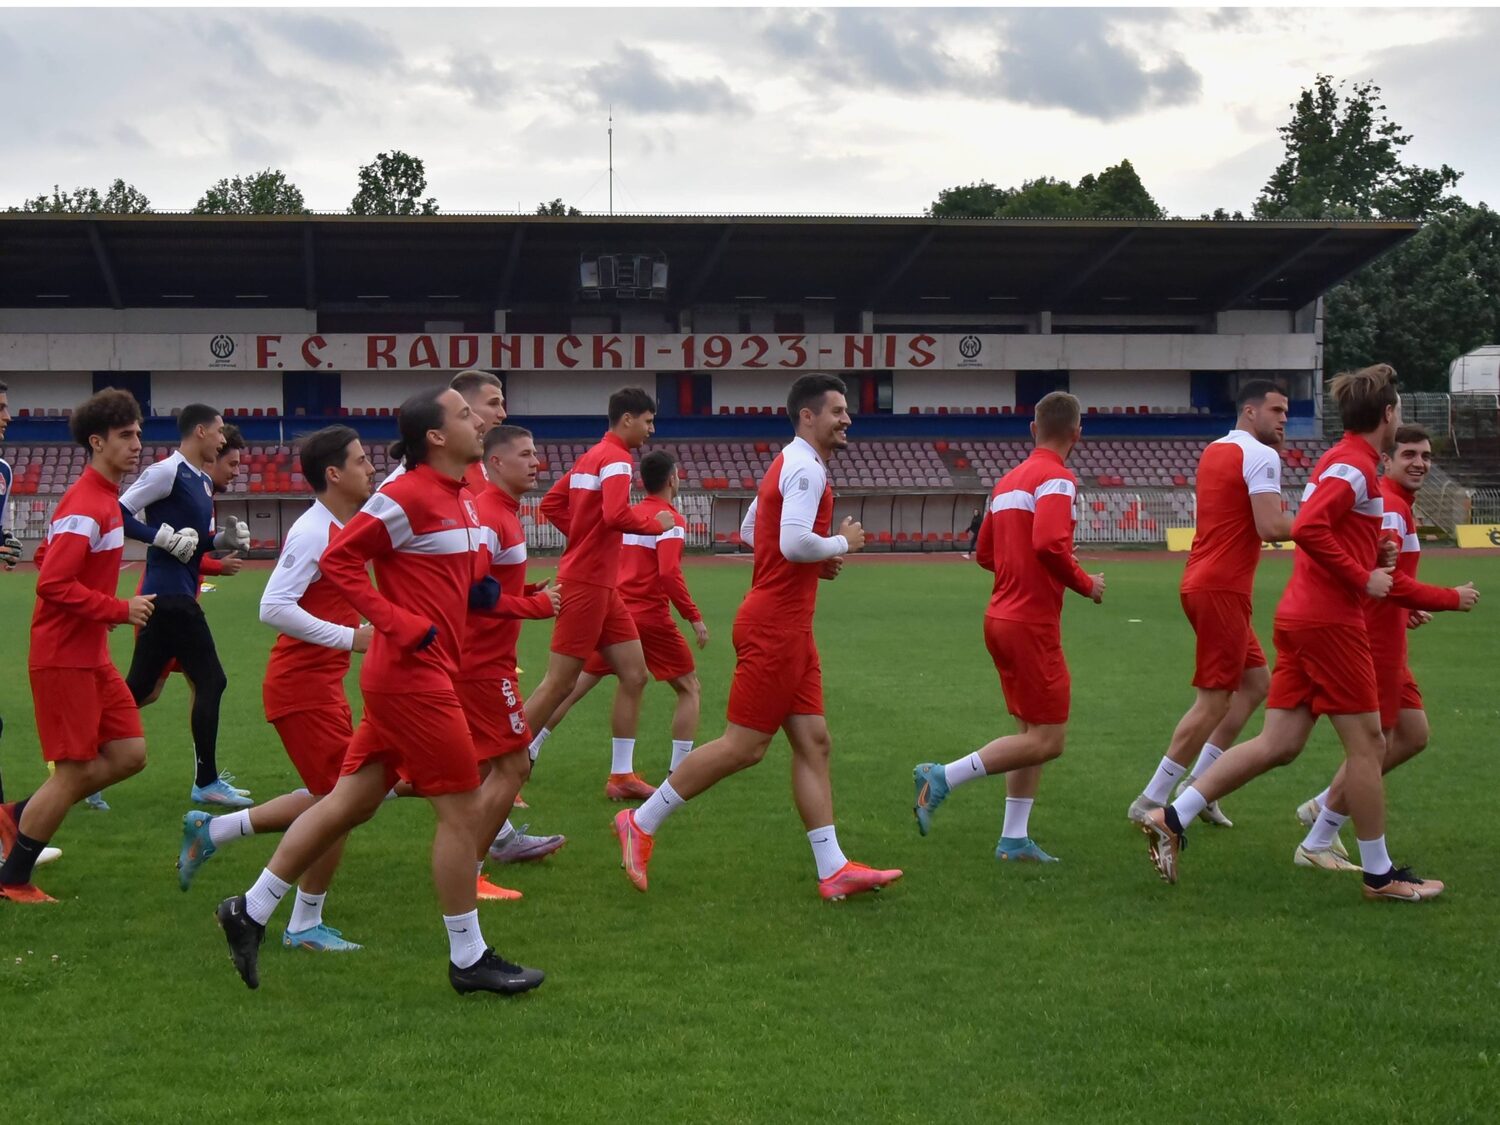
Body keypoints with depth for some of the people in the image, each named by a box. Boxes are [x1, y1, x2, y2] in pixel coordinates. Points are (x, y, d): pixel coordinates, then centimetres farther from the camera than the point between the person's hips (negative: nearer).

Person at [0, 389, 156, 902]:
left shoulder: (104, 498, 12)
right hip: (64, 658, -10)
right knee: (74, 770, -4)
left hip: (91, 656, 10)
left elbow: (51, 559, 22)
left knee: (129, 753, 7)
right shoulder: (85, 505, -19)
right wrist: (120, 610, -21)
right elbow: (53, 585, -25)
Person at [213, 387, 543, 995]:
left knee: (350, 802, 12)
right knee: (462, 809, -2)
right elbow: (337, 560, -15)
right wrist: (400, 623, -19)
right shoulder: (409, 497, -14)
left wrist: (478, 589, 6)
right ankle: (468, 960, 8)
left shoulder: (461, 498, 14)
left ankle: (250, 911, 18)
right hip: (413, 676, -9)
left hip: (414, 677, 9)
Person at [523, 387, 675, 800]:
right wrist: (658, 524, -12)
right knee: (559, 684, -5)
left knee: (634, 675, 9)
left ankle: (622, 776, 12)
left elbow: (551, 504, 19)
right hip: (586, 584, -10)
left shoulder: (591, 456, 15)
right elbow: (616, 515, -28)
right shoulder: (615, 459, -13)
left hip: (601, 586, 10)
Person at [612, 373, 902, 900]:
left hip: (788, 627, 11)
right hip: (775, 626, -11)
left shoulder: (789, 465, 17)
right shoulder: (806, 469, -15)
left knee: (813, 743, 6)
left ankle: (834, 870, 5)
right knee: (743, 746, -6)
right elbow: (796, 543, -27)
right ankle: (641, 824, 4)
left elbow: (748, 530, 25)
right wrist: (843, 543, -9)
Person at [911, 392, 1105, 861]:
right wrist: (1086, 584, -13)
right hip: (1033, 624, -9)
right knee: (1047, 740, -4)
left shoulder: (1009, 480, 14)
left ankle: (1014, 839, 14)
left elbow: (985, 552, 19)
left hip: (1001, 617, 9)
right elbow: (1049, 543, -27)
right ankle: (943, 778, -11)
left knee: (1032, 731, 14)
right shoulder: (1058, 478, -13)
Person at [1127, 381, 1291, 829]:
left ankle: (1197, 783, 17)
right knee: (1214, 700, -5)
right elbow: (1270, 527, -22)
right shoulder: (1261, 456, -12)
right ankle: (1151, 802, -3)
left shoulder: (1215, 451, 16)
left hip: (1203, 582, 10)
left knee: (1256, 681, 18)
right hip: (1223, 589, -10)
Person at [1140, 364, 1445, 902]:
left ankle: (1172, 818, 2)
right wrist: (1363, 580, -19)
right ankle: (1380, 876, 9)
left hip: (1301, 616, 9)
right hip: (1332, 620, -9)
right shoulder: (1354, 465, -13)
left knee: (1278, 744, 7)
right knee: (1366, 742, 0)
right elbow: (1307, 529, -26)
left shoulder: (1340, 460, 16)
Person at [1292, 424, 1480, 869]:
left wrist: (1407, 611, 10)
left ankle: (1322, 808, 22)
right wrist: (1451, 599, -16)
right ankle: (1315, 846, 8)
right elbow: (1391, 580, -25)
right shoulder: (1390, 507, -17)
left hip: (1385, 639, 11)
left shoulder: (1396, 505, 16)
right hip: (1375, 642, -11)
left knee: (1414, 735, 15)